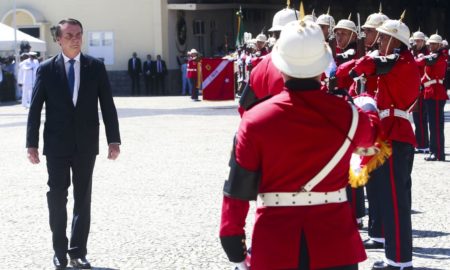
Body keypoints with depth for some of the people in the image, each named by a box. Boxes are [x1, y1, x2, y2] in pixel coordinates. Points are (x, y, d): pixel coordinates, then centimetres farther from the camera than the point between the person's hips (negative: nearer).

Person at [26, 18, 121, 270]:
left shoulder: (96, 67, 1)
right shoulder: (47, 69, -2)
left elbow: (108, 105, 2)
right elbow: (35, 108, -1)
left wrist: (114, 139, -4)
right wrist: (32, 143, -6)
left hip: (86, 145, 1)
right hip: (57, 145, -1)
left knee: (83, 199, 6)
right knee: (57, 197, 3)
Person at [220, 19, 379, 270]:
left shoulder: (256, 119, -10)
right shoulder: (347, 115, -5)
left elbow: (238, 189, -7)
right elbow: (371, 131, 22)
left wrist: (233, 241, 4)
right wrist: (369, 108, 45)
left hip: (275, 249, -1)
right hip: (336, 245, 1)